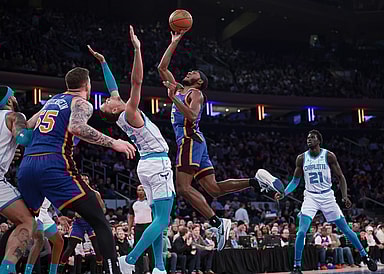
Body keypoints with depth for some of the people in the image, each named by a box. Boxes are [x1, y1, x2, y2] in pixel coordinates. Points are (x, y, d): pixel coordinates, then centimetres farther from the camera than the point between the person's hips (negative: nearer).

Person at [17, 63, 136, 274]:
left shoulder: (52, 100, 27)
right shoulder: (81, 103, 6)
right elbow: (76, 127, -16)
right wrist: (113, 143, -15)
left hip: (26, 165, 7)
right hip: (54, 166, -7)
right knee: (100, 223, -4)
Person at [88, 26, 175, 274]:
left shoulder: (122, 117, 8)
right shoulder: (129, 113, -13)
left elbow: (114, 88, 19)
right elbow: (137, 80, -23)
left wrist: (103, 62, 23)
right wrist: (137, 48, -26)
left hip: (149, 164, 9)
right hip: (157, 163, -9)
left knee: (158, 217, 9)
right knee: (162, 220, -9)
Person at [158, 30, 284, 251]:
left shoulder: (195, 93, 1)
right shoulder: (179, 89, 25)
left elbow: (191, 116, -18)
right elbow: (162, 67, 28)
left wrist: (173, 98, -20)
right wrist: (175, 42, 28)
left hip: (190, 139, -8)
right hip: (193, 141, 8)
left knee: (183, 187, -17)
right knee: (214, 189, 0)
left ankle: (217, 222, -22)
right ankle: (256, 182, -5)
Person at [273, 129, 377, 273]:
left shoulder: (329, 156, -7)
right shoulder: (301, 158, -2)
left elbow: (340, 177, -1)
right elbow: (295, 180, 6)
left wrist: (345, 196, -13)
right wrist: (284, 193, -9)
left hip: (327, 196, 0)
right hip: (310, 197, 1)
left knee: (345, 229, 6)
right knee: (301, 232, -15)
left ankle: (365, 256, 25)